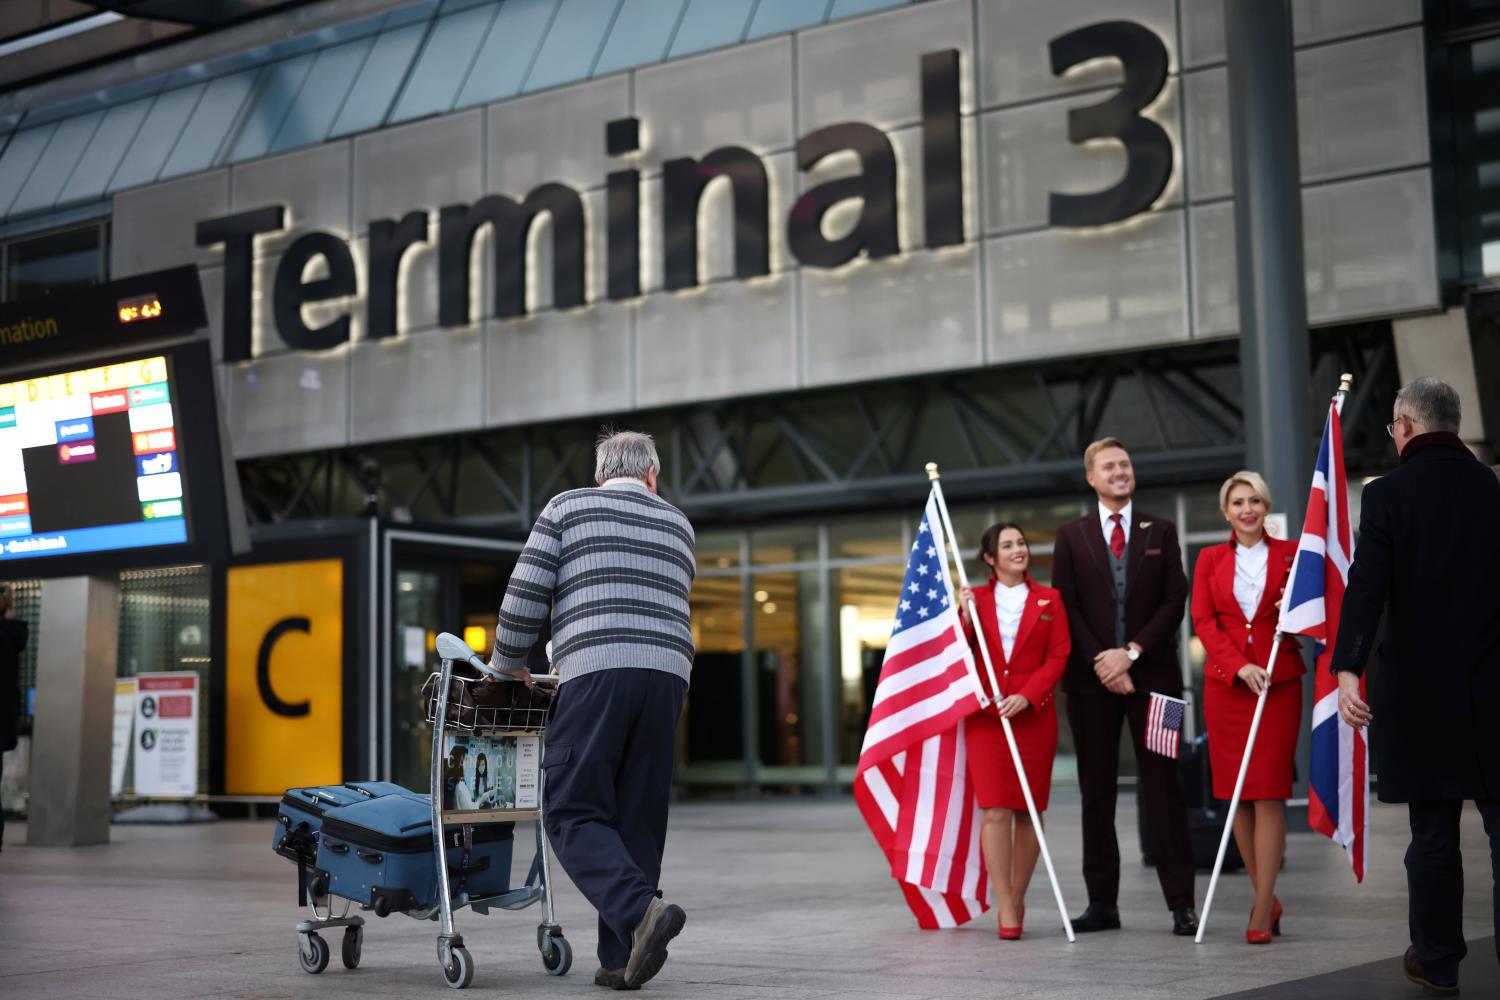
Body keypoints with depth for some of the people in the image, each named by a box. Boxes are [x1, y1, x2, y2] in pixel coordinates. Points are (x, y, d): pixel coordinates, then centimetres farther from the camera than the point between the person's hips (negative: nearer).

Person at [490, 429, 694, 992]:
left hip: (596, 672, -4)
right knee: (639, 818, 7)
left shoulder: (567, 508, 13)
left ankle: (641, 911, -23)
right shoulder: (677, 524, 24)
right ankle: (620, 961, 5)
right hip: (668, 672, 4)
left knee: (573, 813, -2)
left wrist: (507, 663, 20)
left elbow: (525, 594, 7)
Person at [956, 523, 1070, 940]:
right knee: (995, 810, -10)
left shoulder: (1049, 599, 8)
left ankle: (1017, 899, 15)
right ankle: (1006, 909, -9)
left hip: (1034, 715, 1)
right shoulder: (973, 599, 10)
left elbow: (1057, 657, 1)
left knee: (1028, 811, 3)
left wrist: (1025, 696, -12)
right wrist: (965, 617, -8)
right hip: (985, 716, 0)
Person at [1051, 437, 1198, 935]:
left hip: (1151, 675, -1)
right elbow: (1067, 609, 2)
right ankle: (1102, 903, 9)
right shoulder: (1071, 536, 8)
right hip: (1092, 679, 1)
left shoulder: (1161, 531, 9)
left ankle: (1181, 904, 1)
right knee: (1096, 794, 4)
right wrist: (1103, 664, -8)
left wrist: (1131, 652, -9)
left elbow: (1174, 600, 2)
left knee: (1164, 789, -1)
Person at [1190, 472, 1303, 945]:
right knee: (1237, 795, 3)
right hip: (1225, 685, 2)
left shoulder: (1291, 554, 6)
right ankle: (1267, 898, 16)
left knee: (1270, 794, -7)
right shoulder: (1210, 559, 10)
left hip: (1279, 684, -2)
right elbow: (1203, 621, 2)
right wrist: (1240, 667, -10)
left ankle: (1262, 910, -5)